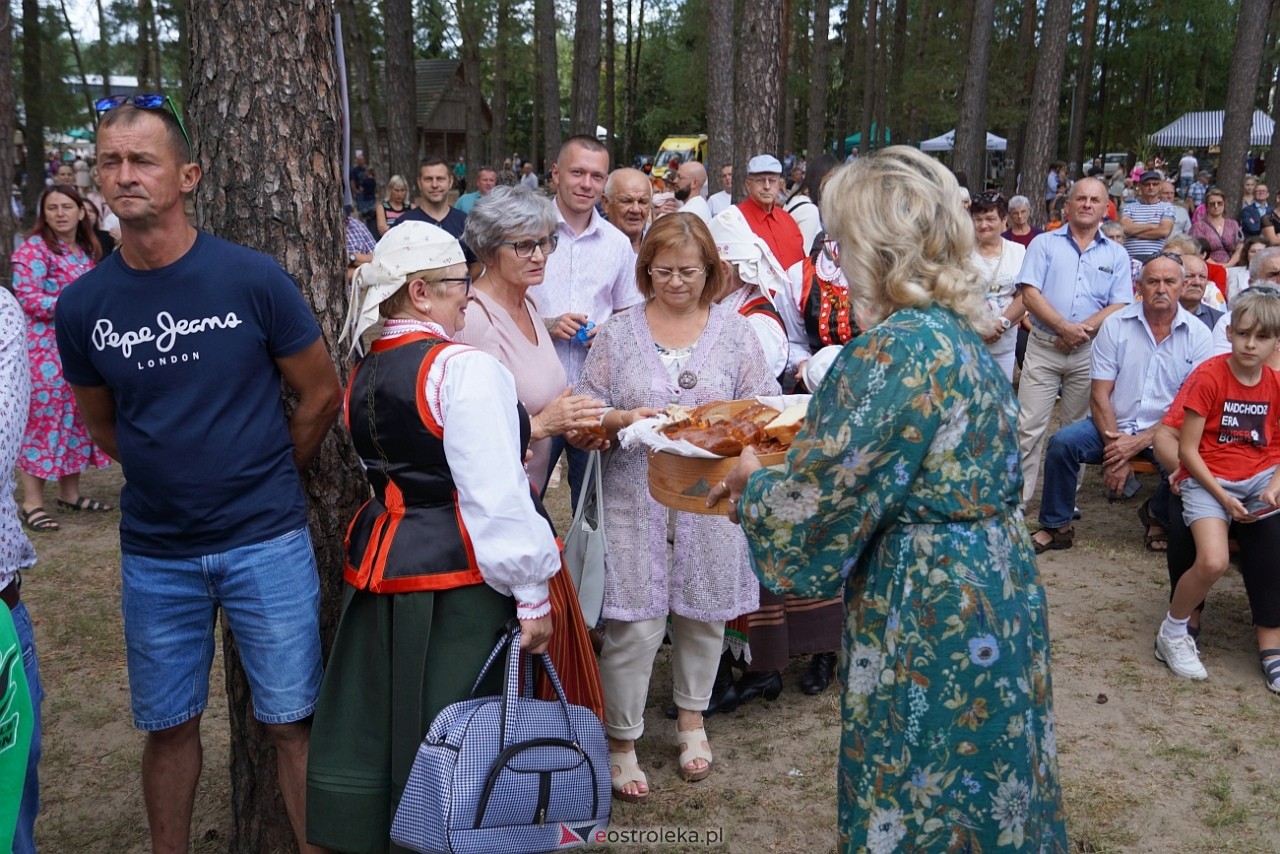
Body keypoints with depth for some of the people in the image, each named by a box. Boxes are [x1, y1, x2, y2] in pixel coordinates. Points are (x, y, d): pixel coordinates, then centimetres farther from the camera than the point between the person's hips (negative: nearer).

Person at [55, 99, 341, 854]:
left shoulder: (252, 278, -10)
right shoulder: (83, 304, -2)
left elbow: (323, 394, 0)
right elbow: (103, 424, 14)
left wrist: (269, 478, 7)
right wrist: (173, 476, 11)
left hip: (266, 541, -2)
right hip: (155, 553, 3)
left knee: (292, 721, 6)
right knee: (168, 726, 15)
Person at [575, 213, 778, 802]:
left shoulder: (733, 328, 5)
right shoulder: (619, 332, 3)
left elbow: (765, 403, 2)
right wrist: (626, 419, -17)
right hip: (637, 493, -1)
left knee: (705, 611, 13)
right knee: (636, 623, -3)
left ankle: (691, 719, 36)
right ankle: (621, 739, 16)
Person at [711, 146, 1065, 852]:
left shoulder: (894, 351, -23)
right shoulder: (959, 331, 5)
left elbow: (811, 503, -20)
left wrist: (752, 481, 1)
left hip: (931, 610, -9)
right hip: (996, 585, 9)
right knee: (985, 792, 24)